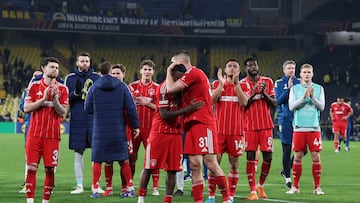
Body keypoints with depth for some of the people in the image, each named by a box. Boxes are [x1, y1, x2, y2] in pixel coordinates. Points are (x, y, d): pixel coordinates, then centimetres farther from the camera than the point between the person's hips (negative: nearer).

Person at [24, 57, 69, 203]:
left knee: (50, 169, -1)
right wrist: (43, 99, -11)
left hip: (52, 136, 0)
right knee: (32, 168, -5)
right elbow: (26, 108, -1)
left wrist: (55, 98, -14)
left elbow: (62, 113, 1)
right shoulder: (34, 86, 6)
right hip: (35, 134, 0)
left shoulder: (62, 89, 5)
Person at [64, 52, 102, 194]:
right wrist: (76, 93, -13)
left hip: (94, 119, 0)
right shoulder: (70, 78, 7)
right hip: (77, 120, 0)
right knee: (78, 153, 3)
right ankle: (79, 185, 8)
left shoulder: (97, 77, 8)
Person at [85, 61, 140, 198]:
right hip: (118, 129, 1)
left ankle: (95, 190, 1)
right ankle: (130, 189, 13)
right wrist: (136, 126, 5)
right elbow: (131, 107, -1)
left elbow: (88, 109, 5)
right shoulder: (121, 86, 0)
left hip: (99, 130, -1)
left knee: (97, 161, 5)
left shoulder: (94, 88, -2)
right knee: (124, 159, 11)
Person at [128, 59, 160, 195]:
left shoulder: (157, 88, 5)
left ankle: (155, 187, 1)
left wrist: (147, 103, -12)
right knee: (131, 157, 3)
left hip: (151, 127, -1)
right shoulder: (132, 86, 7)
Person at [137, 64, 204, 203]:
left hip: (176, 133, 6)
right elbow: (164, 114, -20)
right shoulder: (164, 88, -15)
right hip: (160, 132, -6)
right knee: (149, 167, 1)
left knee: (172, 170, 2)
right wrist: (187, 109, -26)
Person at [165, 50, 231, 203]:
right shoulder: (193, 75, 21)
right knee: (194, 165, 4)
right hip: (192, 124, 10)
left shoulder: (193, 73, -8)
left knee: (210, 163, -9)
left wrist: (169, 71, 1)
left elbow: (170, 89, -13)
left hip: (203, 123, -9)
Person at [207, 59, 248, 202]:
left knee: (234, 163, 2)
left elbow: (244, 102, -11)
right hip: (219, 130, 0)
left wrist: (236, 83, -13)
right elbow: (212, 101, -8)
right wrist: (222, 83, -14)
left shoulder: (243, 86, 8)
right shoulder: (217, 84, 8)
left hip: (236, 131, 0)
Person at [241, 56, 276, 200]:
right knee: (250, 156, -6)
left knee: (268, 156, 0)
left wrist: (264, 93, -11)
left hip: (266, 125, 2)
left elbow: (274, 103, 5)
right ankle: (252, 190, -3)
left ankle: (261, 185, 20)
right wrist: (253, 94, -16)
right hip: (250, 126, -2)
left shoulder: (267, 82, 7)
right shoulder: (242, 84, 1)